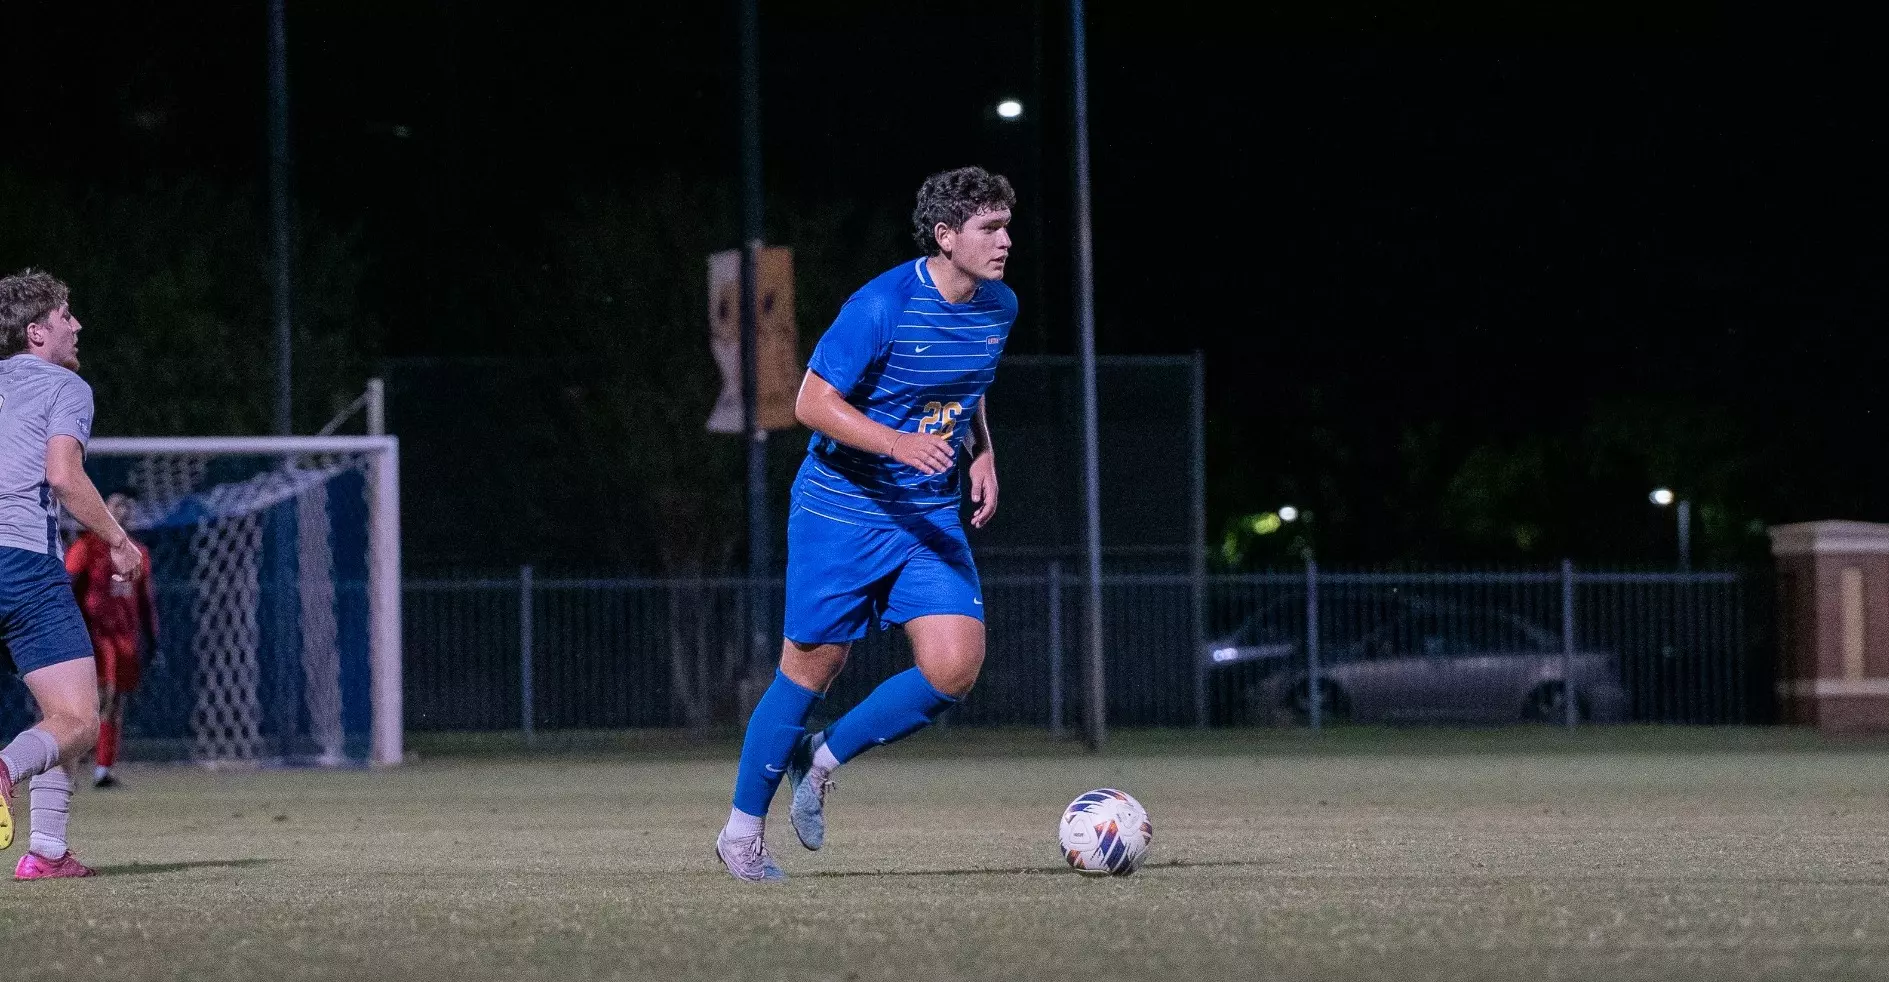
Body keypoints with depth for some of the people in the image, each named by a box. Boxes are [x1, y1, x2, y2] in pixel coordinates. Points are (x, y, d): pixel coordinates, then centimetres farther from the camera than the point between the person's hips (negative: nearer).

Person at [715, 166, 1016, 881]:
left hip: (932, 521, 6)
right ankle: (743, 830, 18)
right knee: (810, 670, 1)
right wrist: (897, 443, -29)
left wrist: (981, 452, 5)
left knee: (954, 670, -10)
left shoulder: (999, 308, 3)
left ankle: (823, 758, 13)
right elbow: (813, 402, -17)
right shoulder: (882, 306, -19)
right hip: (842, 511, -6)